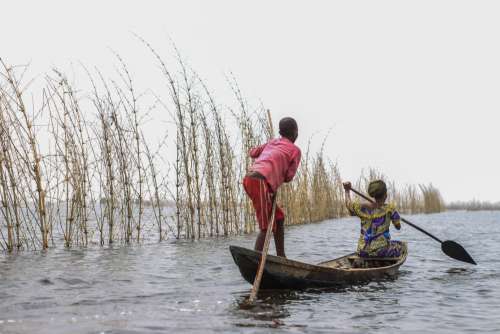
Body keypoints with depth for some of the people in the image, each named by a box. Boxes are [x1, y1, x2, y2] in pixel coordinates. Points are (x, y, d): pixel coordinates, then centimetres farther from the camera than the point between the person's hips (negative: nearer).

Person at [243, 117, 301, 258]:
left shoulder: (272, 142, 25)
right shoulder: (295, 150, 8)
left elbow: (252, 153, 36)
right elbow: (289, 177, 5)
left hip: (249, 179, 8)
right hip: (260, 182, -8)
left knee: (279, 217, 17)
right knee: (266, 227, -9)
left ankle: (281, 257, 19)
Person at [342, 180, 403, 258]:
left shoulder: (362, 208, -2)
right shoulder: (389, 209, -11)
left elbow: (348, 204, 17)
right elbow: (398, 226, 0)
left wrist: (347, 190, 32)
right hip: (381, 251, -4)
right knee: (399, 245, 26)